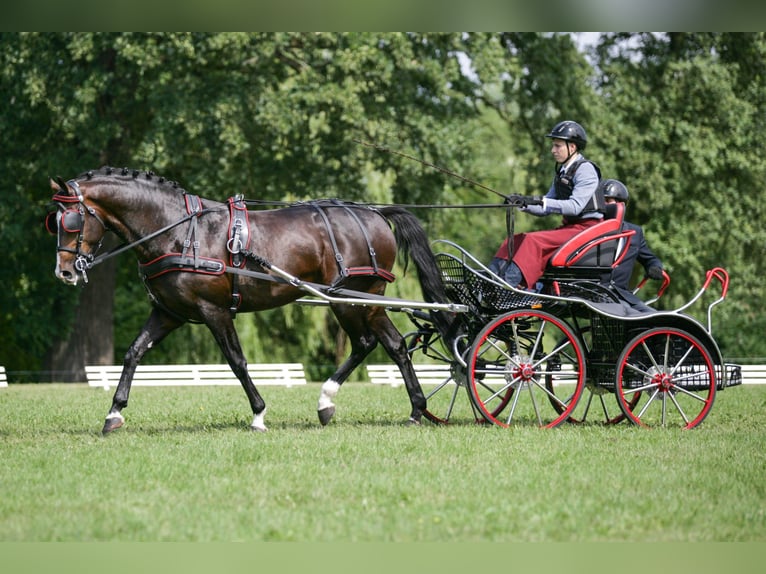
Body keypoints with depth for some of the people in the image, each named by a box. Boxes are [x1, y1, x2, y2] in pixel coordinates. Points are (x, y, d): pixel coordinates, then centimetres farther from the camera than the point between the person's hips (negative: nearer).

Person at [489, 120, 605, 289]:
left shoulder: (585, 170, -10)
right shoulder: (562, 171, 17)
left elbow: (575, 206, -23)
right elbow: (547, 208, 16)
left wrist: (540, 201, -29)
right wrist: (523, 204, -3)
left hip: (586, 227, -9)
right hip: (569, 226, 9)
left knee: (534, 241, -28)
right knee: (515, 240, -5)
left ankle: (510, 283, -40)